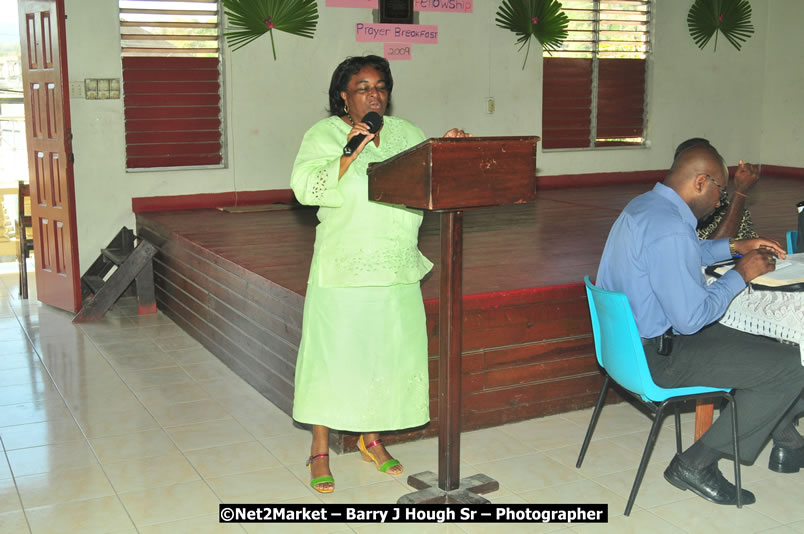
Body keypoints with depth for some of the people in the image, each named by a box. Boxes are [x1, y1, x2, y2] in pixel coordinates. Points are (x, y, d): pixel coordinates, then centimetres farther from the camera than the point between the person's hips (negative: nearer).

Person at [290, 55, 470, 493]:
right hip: (344, 271, -5)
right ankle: (320, 450, 14)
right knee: (333, 354, 0)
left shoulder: (404, 133, 10)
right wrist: (349, 153, -26)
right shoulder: (324, 135, -4)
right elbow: (307, 187, -17)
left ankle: (371, 437, 29)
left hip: (398, 271, 5)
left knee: (388, 352, 11)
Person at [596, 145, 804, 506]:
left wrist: (735, 246, 20)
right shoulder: (670, 230, -26)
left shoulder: (643, 205, 8)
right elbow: (692, 319, -24)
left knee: (766, 339, 22)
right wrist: (741, 275, -11)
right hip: (656, 357, -11)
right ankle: (697, 464, -2)